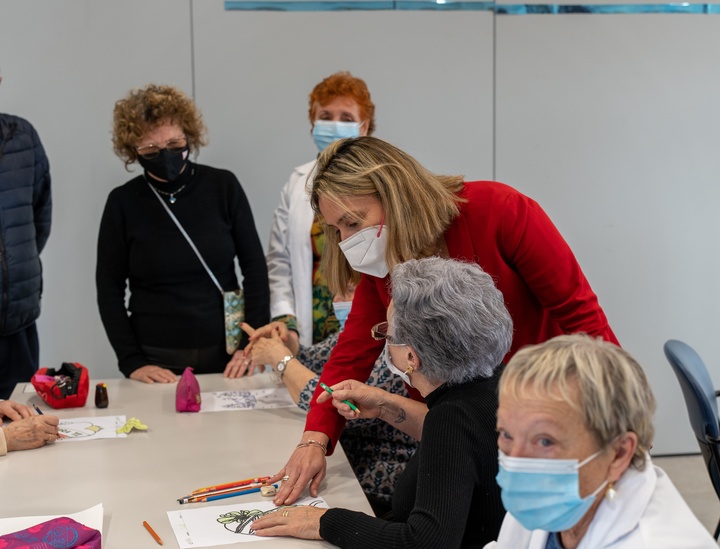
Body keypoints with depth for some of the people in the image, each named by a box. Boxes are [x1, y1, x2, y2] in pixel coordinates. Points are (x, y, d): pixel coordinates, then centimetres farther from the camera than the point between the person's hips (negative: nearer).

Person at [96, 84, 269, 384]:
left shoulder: (223, 186, -2)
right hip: (157, 361, -1)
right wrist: (132, 362, -8)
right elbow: (109, 289, 1)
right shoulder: (123, 202, -2)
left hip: (226, 355, 1)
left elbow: (255, 267, 1)